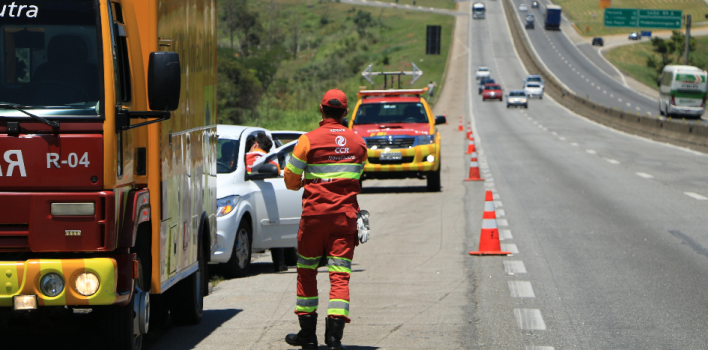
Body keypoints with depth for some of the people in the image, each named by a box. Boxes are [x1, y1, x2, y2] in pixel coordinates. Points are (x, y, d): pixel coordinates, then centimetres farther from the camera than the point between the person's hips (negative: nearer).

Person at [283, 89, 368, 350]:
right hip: (346, 214, 2)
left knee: (306, 271, 13)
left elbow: (291, 180, -1)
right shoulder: (358, 143, 6)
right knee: (340, 275, -2)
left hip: (315, 213, -2)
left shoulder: (308, 140, -6)